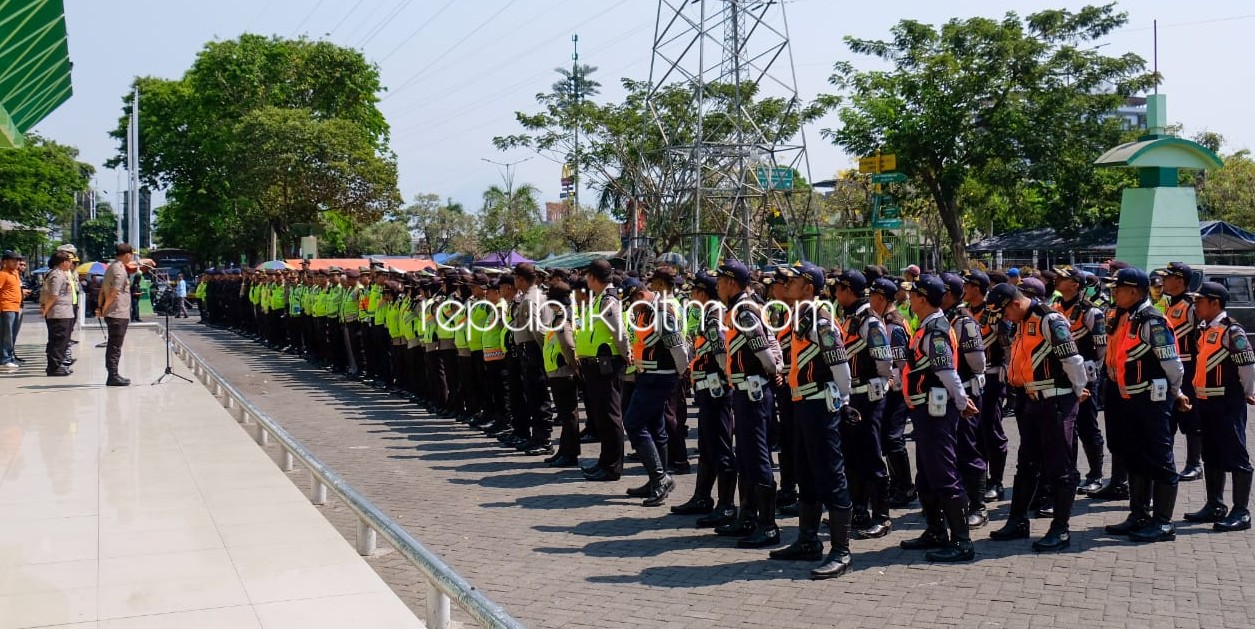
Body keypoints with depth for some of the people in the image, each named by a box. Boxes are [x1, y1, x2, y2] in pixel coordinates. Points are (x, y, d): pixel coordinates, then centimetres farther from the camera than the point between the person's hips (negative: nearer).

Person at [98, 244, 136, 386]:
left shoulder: (111, 267, 15)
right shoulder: (120, 271, -16)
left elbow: (103, 290, 15)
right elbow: (113, 294, -22)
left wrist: (101, 307, 12)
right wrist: (104, 310, -11)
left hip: (111, 314, 10)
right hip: (119, 314, -10)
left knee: (112, 346, 14)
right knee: (115, 347, -5)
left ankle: (113, 375, 20)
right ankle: (113, 377, -2)